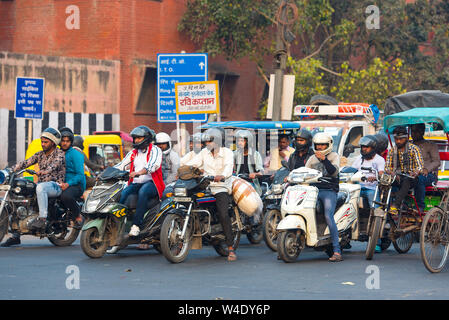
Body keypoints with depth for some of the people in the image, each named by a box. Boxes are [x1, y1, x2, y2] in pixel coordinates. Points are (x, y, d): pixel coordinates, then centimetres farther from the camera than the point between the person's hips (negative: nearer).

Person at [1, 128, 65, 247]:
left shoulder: (59, 153, -4)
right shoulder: (40, 154, 17)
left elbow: (55, 164, -24)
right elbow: (26, 163, 7)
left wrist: (44, 171, -42)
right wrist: (11, 170, -8)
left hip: (55, 185, -7)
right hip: (41, 184, 7)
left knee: (40, 187, -40)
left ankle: (42, 219, -43)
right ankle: (15, 236, -3)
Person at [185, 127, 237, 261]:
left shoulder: (227, 152, 1)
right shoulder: (204, 152, 17)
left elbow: (229, 166, -17)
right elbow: (193, 162, 7)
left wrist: (222, 176, -39)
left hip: (221, 187, -5)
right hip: (206, 186, 5)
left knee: (223, 215, -21)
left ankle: (231, 248, -18)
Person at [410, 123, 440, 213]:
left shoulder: (431, 145, 9)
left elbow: (436, 162, -3)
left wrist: (427, 169, -24)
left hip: (429, 175, -4)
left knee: (419, 179, -40)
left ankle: (420, 206, -30)